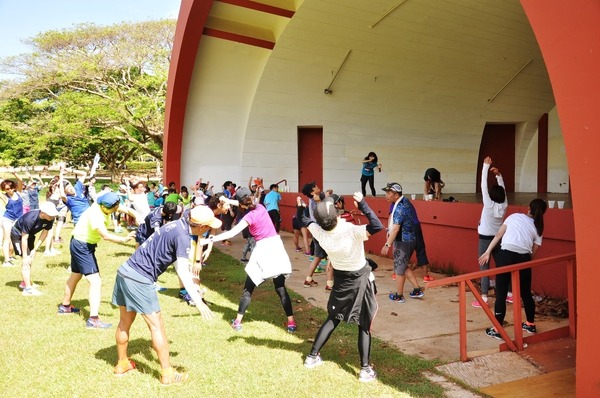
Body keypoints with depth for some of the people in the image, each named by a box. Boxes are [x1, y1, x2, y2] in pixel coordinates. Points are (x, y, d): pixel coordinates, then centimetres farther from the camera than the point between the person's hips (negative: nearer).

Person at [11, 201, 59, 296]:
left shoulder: (50, 219, -22)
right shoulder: (30, 219, -39)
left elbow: (44, 233, -10)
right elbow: (24, 238, -32)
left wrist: (34, 250, -11)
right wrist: (25, 257, -27)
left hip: (30, 234, 7)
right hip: (18, 234, -7)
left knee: (31, 259, 16)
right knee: (26, 261, -16)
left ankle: (25, 282, 34)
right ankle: (28, 289, -16)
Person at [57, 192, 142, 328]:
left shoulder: (106, 204, -10)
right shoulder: (95, 215, -33)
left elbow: (127, 209, -7)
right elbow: (105, 236, -43)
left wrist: (137, 217, -26)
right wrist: (124, 239, -50)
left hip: (80, 244, 10)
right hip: (82, 246, -10)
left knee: (76, 275, 27)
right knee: (96, 282, -15)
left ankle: (65, 306, 46)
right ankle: (93, 320, -18)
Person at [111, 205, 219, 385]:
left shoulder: (177, 225, 11)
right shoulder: (183, 237, -17)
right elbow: (182, 272, -26)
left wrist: (192, 287, 30)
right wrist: (198, 301, -29)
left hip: (125, 271, 9)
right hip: (139, 279, -9)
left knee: (125, 322, 21)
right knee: (157, 325, 2)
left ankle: (121, 364, 37)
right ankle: (167, 373, 11)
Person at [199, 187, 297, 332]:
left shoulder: (249, 217, -10)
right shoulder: (260, 207, 6)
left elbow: (231, 233, -19)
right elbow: (242, 204, 26)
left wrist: (209, 240, -19)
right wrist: (227, 200, 21)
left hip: (263, 249, -5)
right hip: (276, 246, 6)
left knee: (248, 288, 8)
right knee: (281, 288, 8)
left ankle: (237, 322, 13)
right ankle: (291, 322, 6)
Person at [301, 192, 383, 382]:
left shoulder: (320, 233, -17)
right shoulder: (351, 231, -31)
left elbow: (304, 220, 1)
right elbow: (377, 226, -39)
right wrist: (362, 204, -36)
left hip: (341, 279, 4)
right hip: (360, 279, -4)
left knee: (333, 318, 20)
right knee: (364, 325, 6)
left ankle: (312, 356, 26)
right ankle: (365, 369, 8)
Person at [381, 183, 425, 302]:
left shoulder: (400, 207, -23)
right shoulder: (403, 202, 7)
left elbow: (396, 228, -26)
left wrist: (387, 245, -24)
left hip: (404, 242, -9)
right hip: (408, 239, 9)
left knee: (399, 268, 4)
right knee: (404, 266, 20)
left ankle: (399, 296, 17)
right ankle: (417, 290, 24)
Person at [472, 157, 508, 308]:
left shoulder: (489, 205, -18)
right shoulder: (504, 205, -5)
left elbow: (483, 185, -17)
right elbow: (502, 189, 8)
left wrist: (486, 166, -13)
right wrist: (498, 175, 1)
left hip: (485, 239, -6)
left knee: (484, 268, -2)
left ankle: (484, 299, -2)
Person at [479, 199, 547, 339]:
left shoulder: (514, 216, 17)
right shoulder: (538, 228, 18)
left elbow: (498, 235, 11)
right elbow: (533, 252, 17)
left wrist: (487, 252, 14)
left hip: (506, 254, -2)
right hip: (524, 258, 2)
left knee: (501, 293, 3)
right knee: (526, 293, 22)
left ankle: (497, 330, 7)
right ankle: (530, 324, 38)